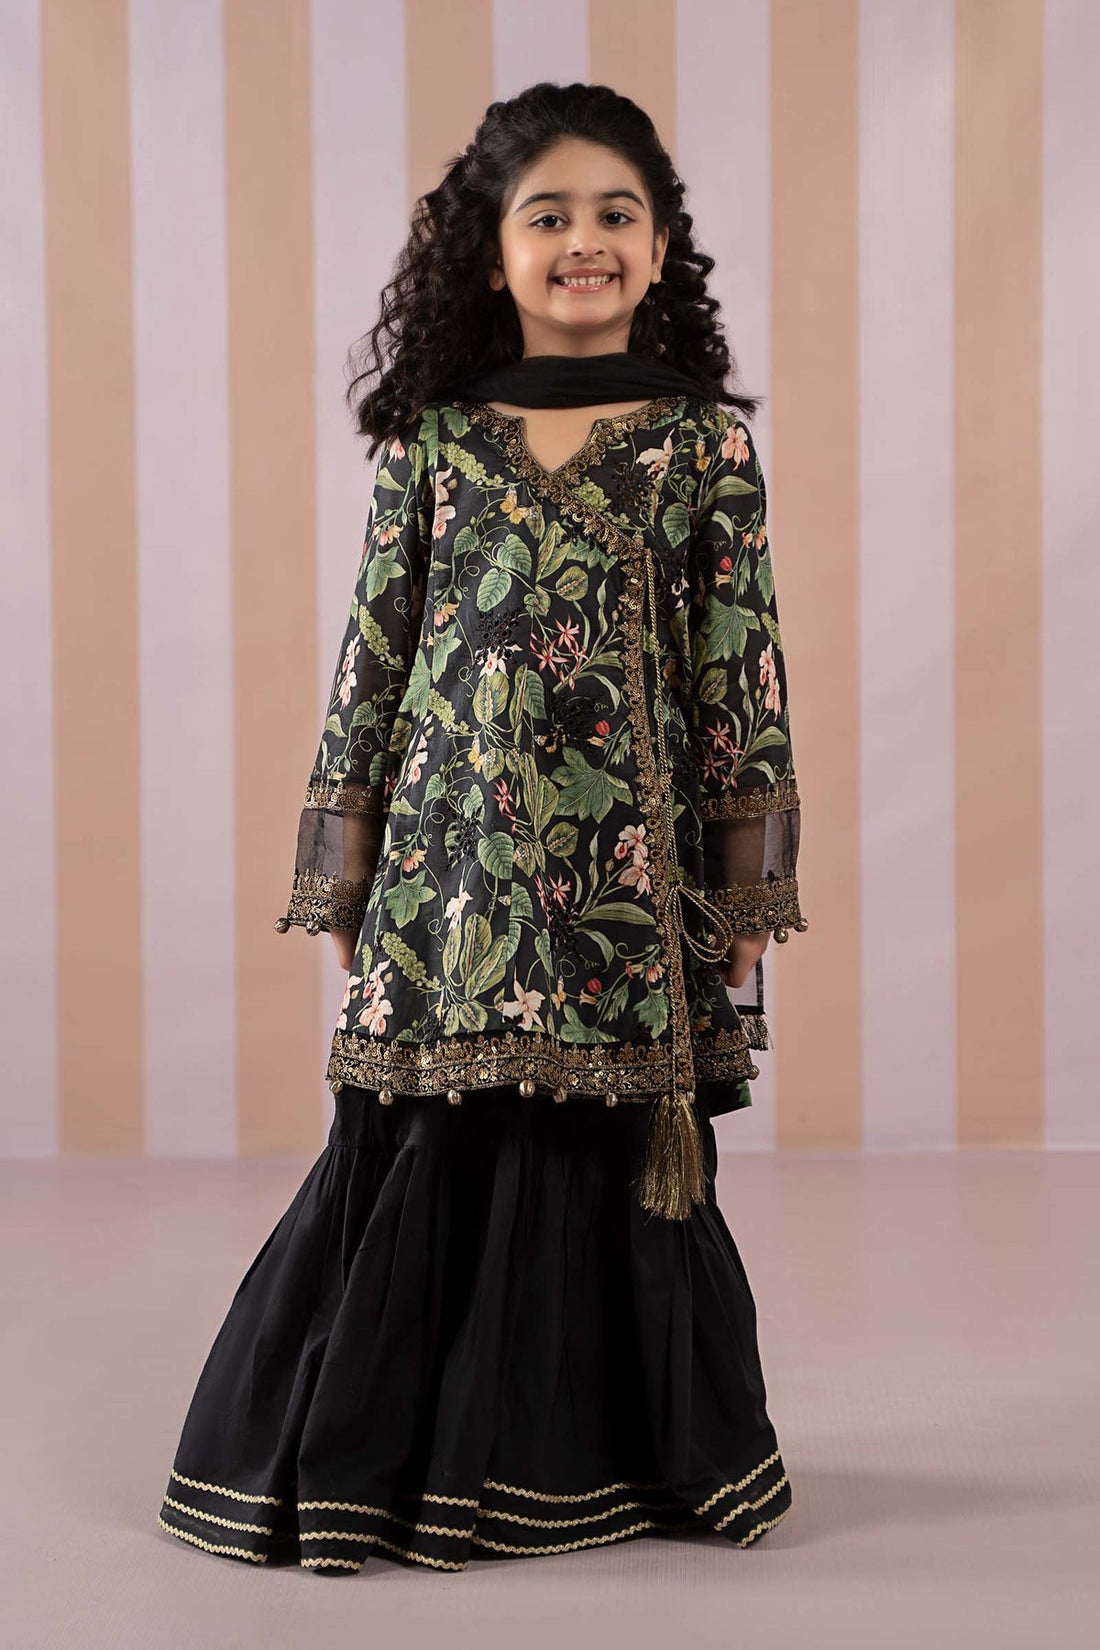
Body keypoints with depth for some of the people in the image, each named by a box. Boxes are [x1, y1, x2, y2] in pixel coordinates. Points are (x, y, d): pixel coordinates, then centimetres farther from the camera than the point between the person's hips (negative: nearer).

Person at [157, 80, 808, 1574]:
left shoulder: (707, 444, 3)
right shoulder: (431, 439, 6)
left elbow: (744, 667, 3)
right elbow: (373, 650, 7)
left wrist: (750, 876, 0)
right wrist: (346, 861, 5)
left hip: (629, 859, 0)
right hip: (451, 851, 1)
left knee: (613, 1145, 5)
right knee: (426, 1142, 3)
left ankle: (590, 1449, 25)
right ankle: (417, 1452, 22)